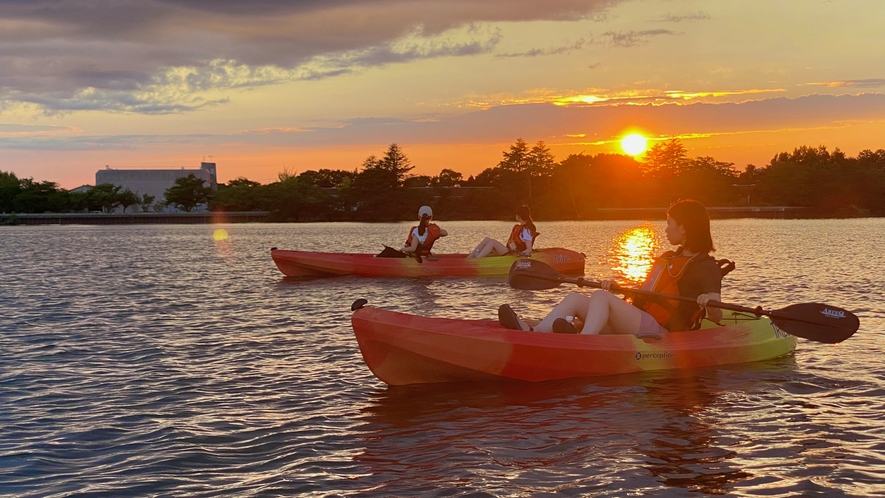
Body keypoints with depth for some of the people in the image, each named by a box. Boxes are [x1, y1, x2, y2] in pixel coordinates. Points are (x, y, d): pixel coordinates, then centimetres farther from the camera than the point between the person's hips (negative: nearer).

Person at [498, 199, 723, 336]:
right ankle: (532, 335, -33)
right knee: (575, 299, -8)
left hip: (659, 334, -9)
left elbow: (717, 317, -12)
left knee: (601, 296, -29)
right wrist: (616, 286, 17)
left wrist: (709, 301, -33)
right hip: (634, 329, 9)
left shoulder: (706, 266, -1)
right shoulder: (667, 259, 25)